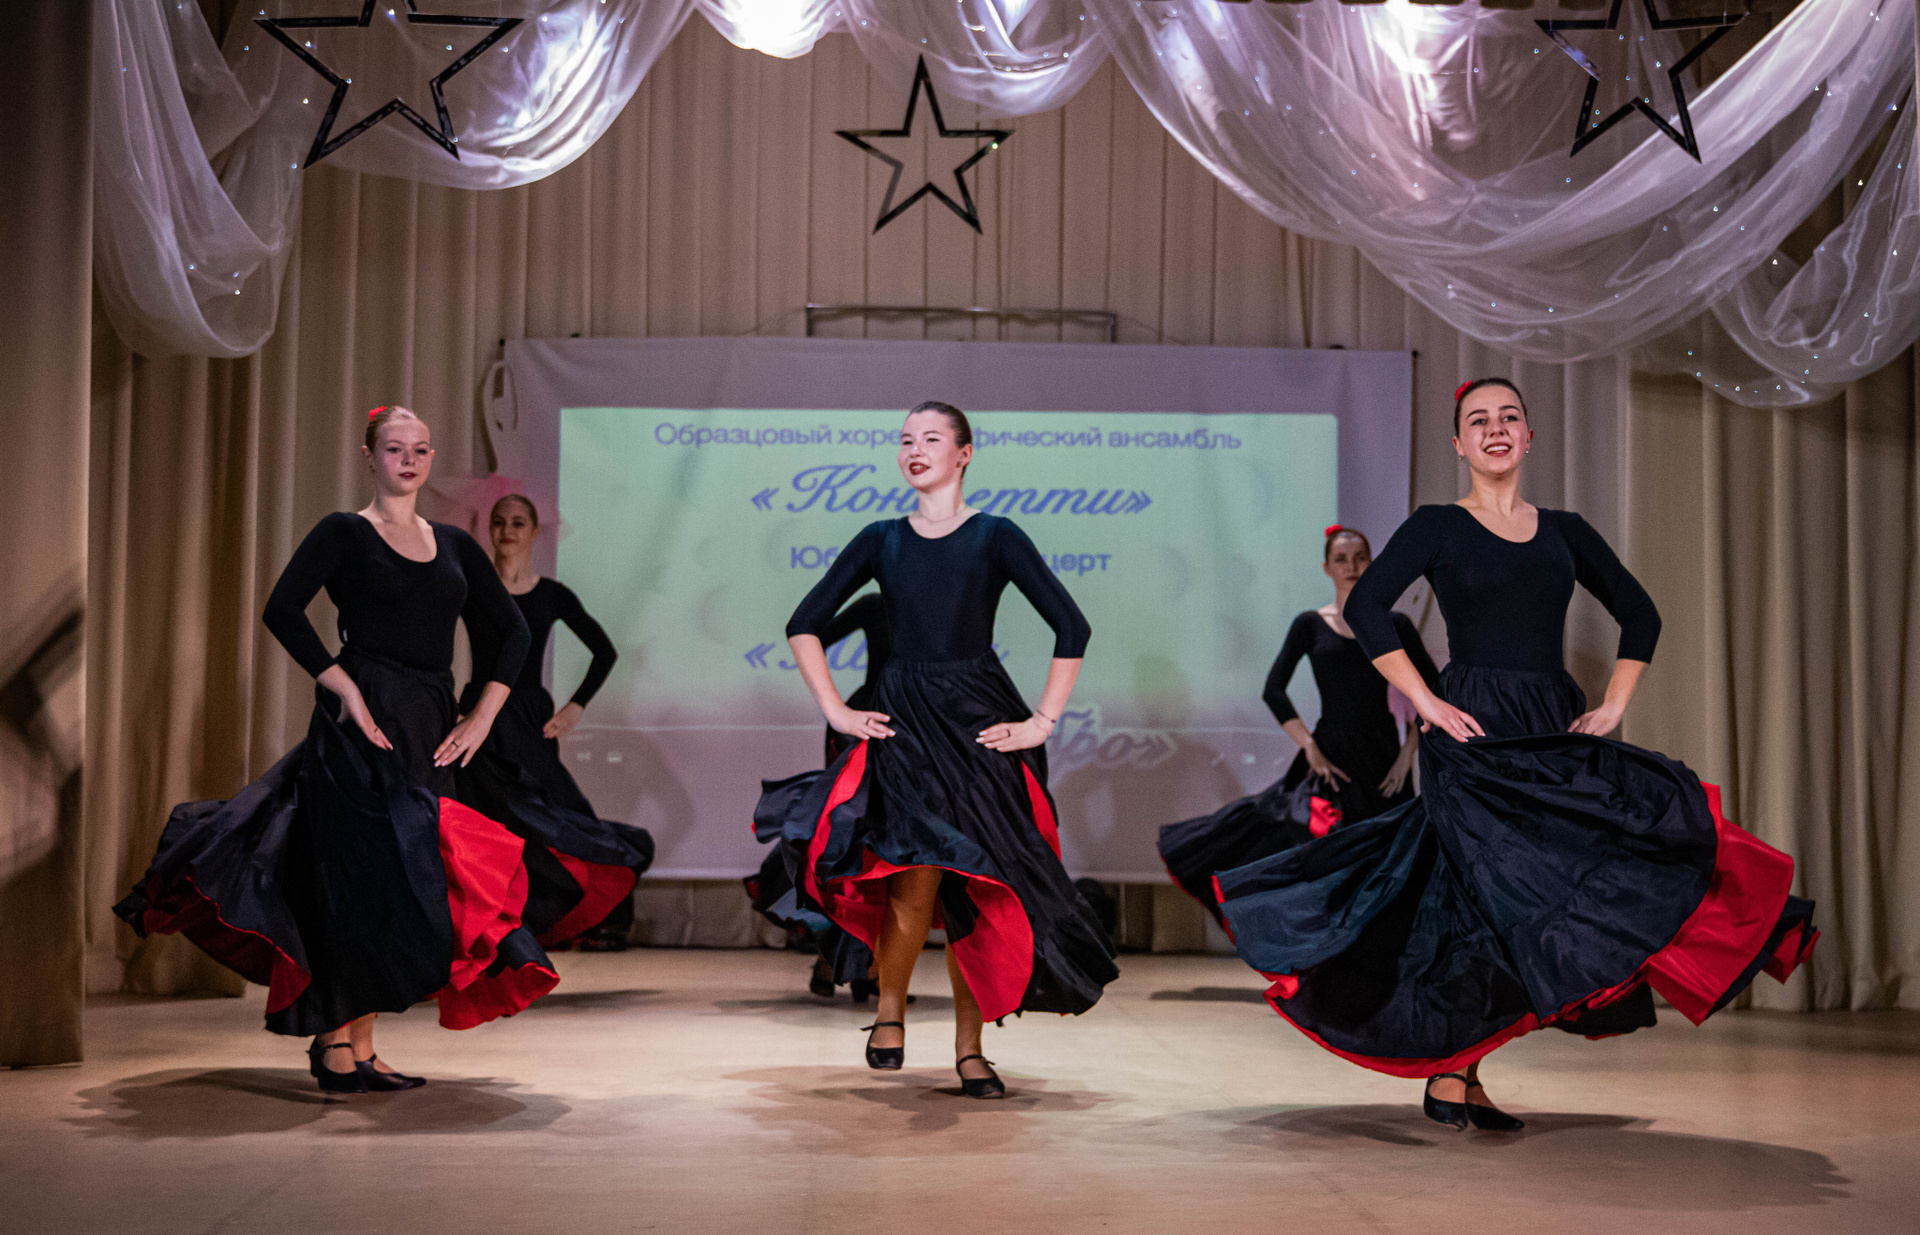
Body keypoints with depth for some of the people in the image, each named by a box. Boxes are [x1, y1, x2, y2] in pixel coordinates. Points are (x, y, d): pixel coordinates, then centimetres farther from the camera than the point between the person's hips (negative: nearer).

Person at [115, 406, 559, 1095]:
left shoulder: (453, 546, 15)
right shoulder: (345, 534, 0)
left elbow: (512, 631, 16)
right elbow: (282, 611, -13)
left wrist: (483, 715, 5)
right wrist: (345, 691, -18)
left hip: (431, 730, 6)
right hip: (362, 726, -6)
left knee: (407, 882, 6)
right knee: (362, 876, -8)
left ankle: (358, 1048, 15)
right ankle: (334, 1044, 3)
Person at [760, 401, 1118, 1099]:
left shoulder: (994, 537, 1)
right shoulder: (882, 541, 8)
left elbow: (1072, 629, -3)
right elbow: (805, 624, 12)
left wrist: (1043, 721, -6)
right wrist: (835, 711, 3)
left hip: (980, 722, -1)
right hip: (903, 719, 1)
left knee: (973, 887, 2)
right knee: (917, 874, -16)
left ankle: (968, 1048, 14)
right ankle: (890, 1009, 9)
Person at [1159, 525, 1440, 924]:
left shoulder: (1394, 625, 5)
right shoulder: (1310, 625, 3)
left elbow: (1434, 693, 5)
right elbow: (1273, 691, -2)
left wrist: (1408, 754, -3)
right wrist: (1311, 749, -10)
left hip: (1383, 759, 1)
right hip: (1331, 757, -1)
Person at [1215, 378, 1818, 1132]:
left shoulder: (1563, 531, 14)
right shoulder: (1438, 528, 1)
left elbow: (1639, 614, 20)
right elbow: (1365, 608, -8)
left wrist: (1613, 705, 8)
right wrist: (1425, 702, -12)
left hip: (1557, 731, 5)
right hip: (1476, 732, -5)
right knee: (1490, 891, -10)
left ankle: (1457, 1070, 9)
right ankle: (1448, 1078, 0)